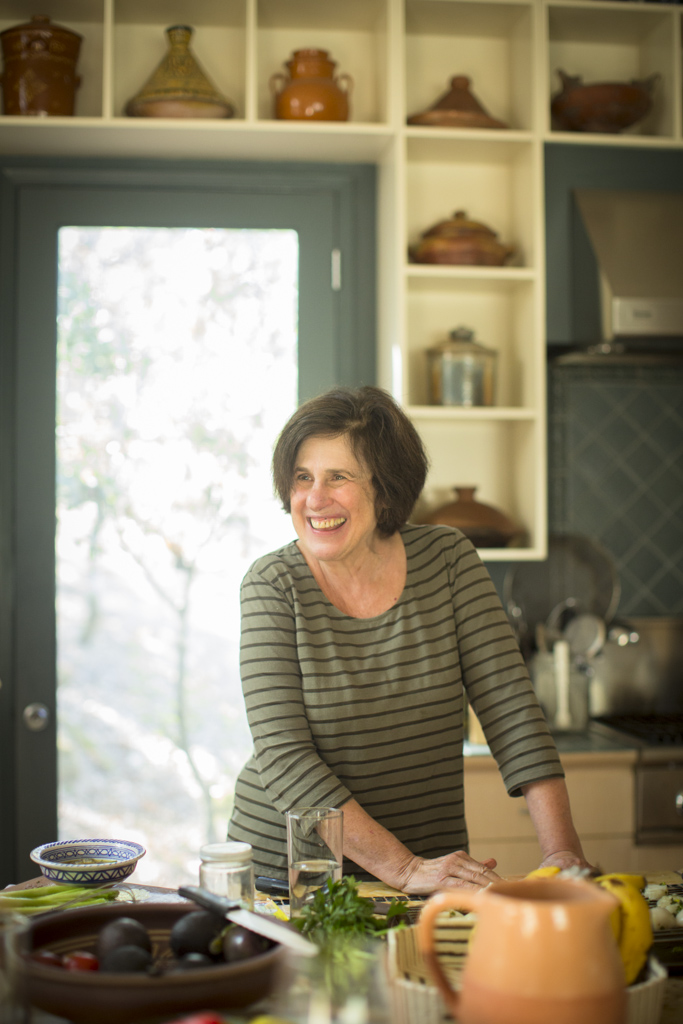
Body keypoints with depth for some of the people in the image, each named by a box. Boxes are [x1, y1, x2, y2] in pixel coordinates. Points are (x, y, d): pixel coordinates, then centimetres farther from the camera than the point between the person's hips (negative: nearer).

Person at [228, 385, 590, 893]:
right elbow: (283, 756, -15)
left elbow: (511, 710, -3)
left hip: (432, 863, 1)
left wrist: (564, 853, -15)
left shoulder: (447, 559, -2)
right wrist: (405, 869, -23)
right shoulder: (273, 585, -8)